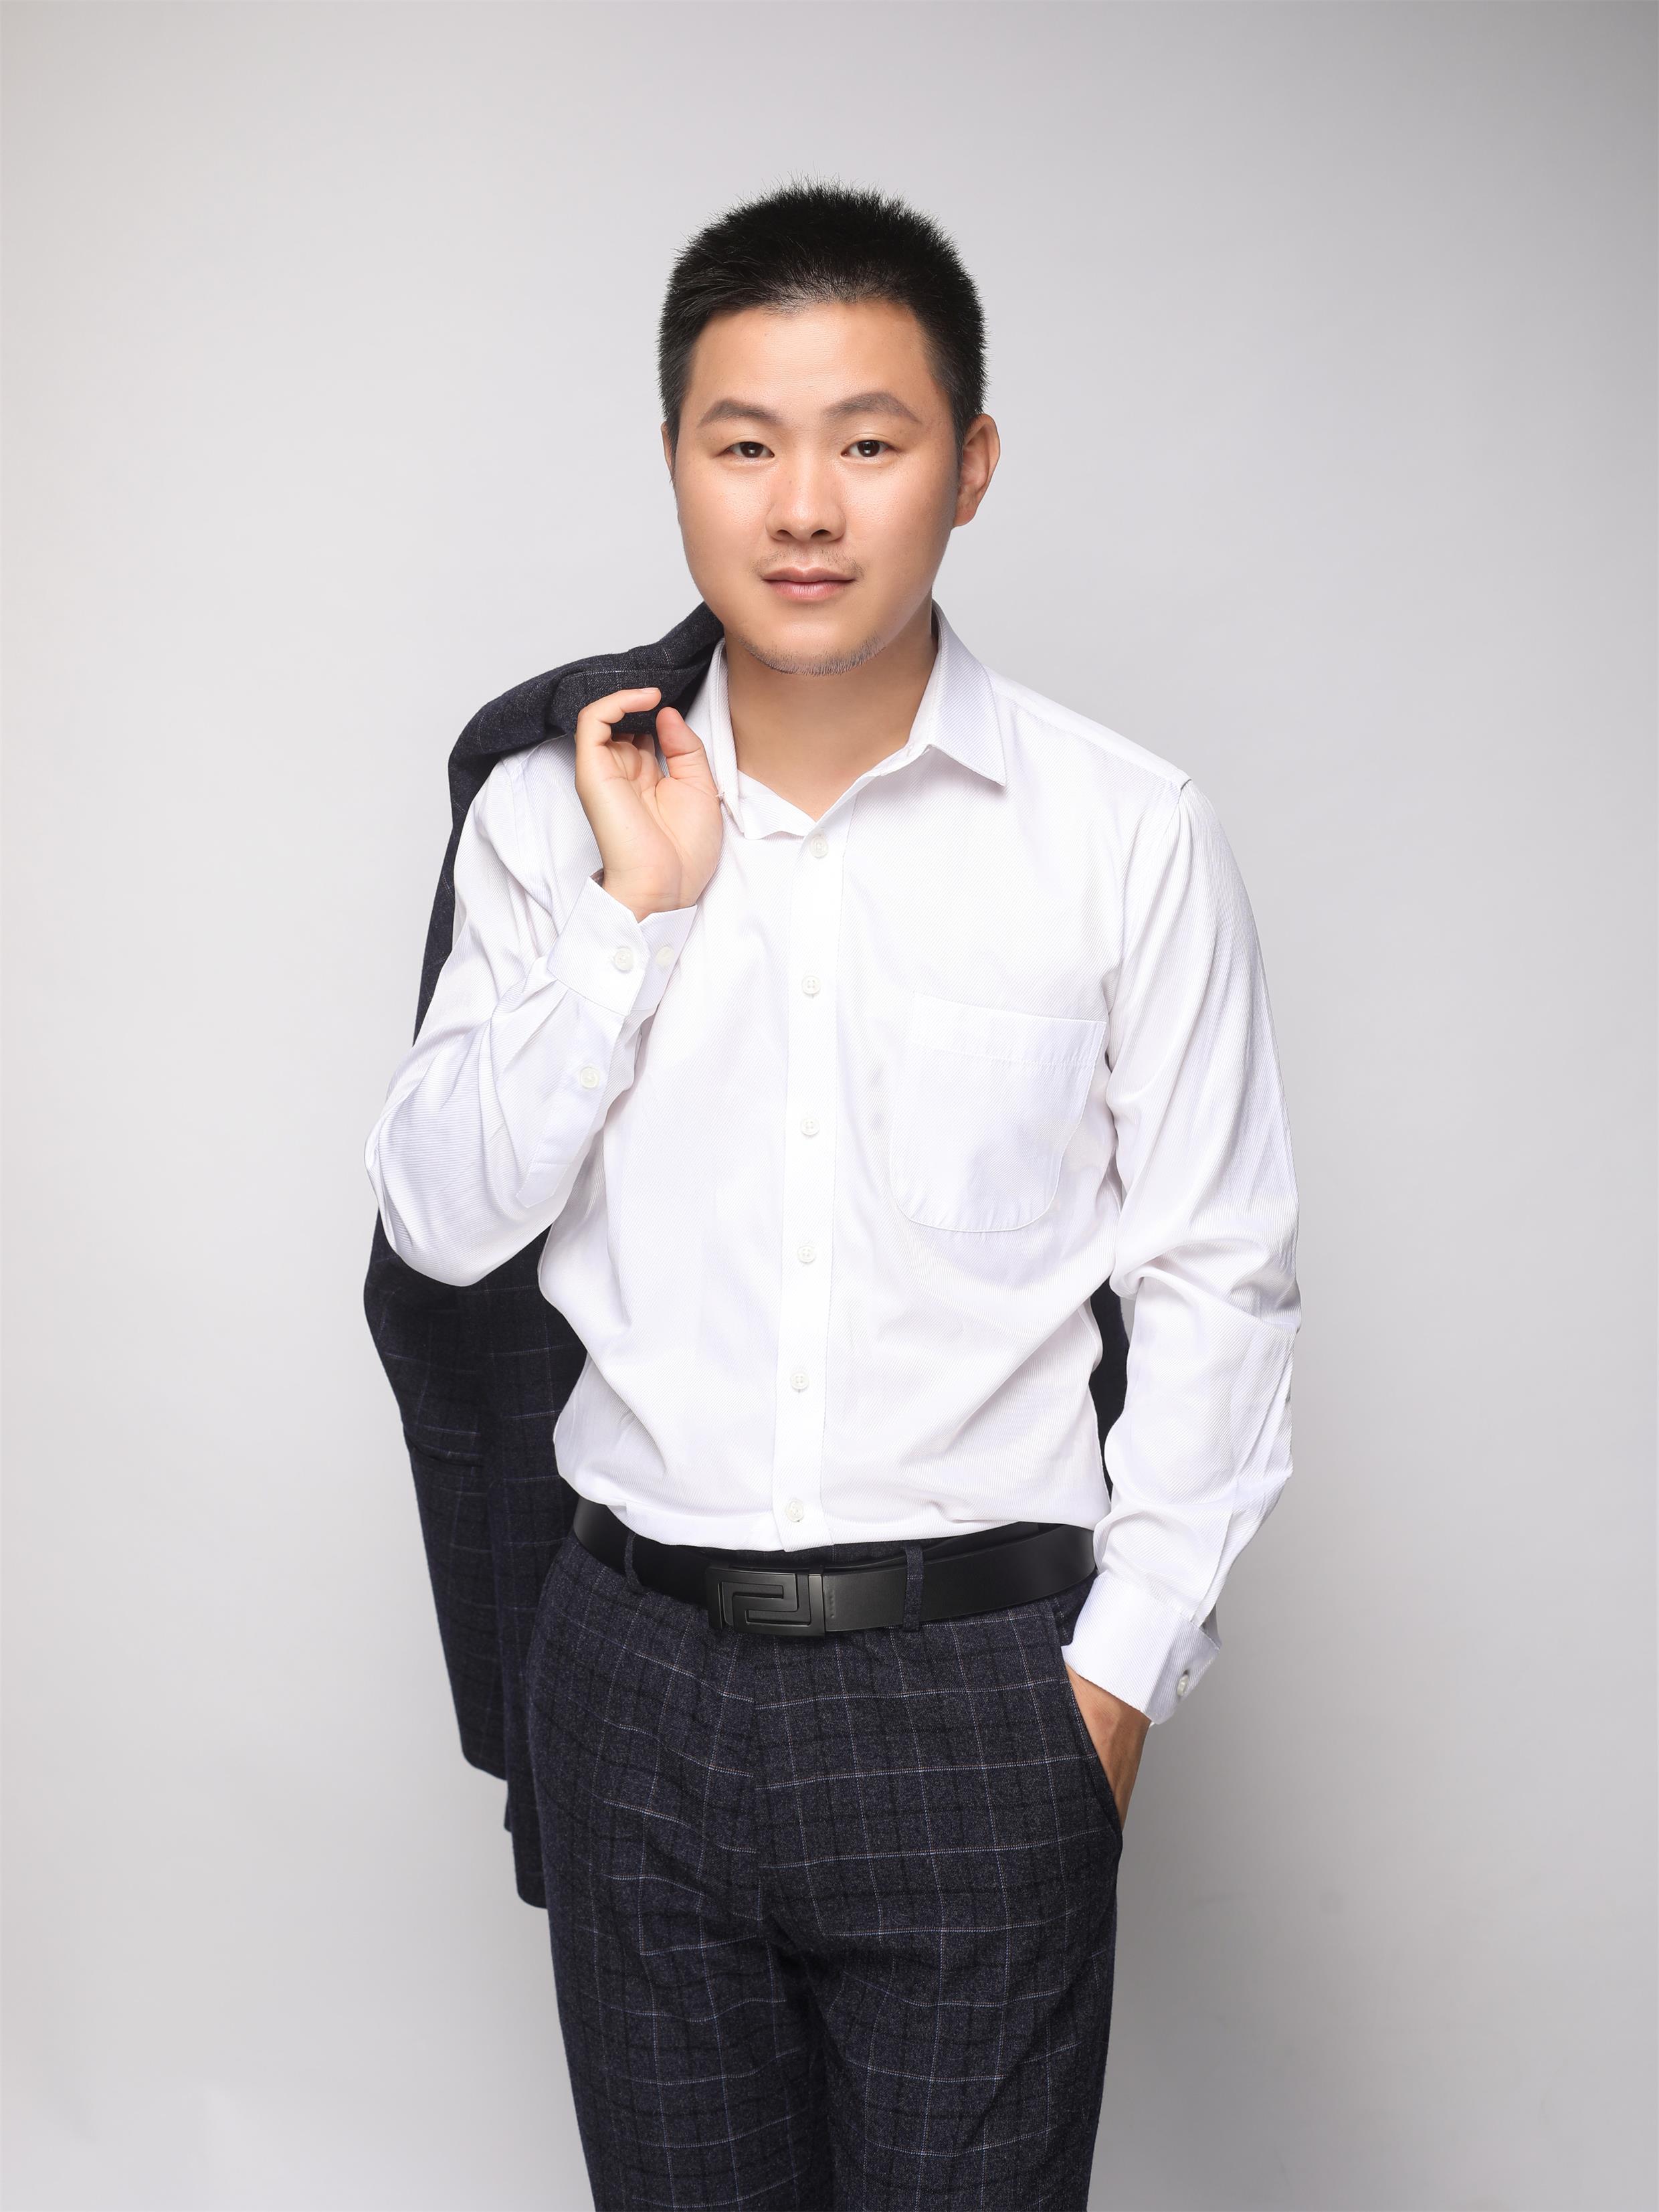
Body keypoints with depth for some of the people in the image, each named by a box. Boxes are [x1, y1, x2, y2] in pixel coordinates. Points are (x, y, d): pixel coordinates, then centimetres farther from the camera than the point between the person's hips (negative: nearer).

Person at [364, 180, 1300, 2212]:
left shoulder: (1128, 836, -6)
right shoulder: (550, 812, 2)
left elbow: (1216, 1292, -2)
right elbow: (437, 1219, -3)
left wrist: (1118, 1665, -5)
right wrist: (633, 911, -11)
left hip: (975, 1689, -2)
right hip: (639, 1673, 3)